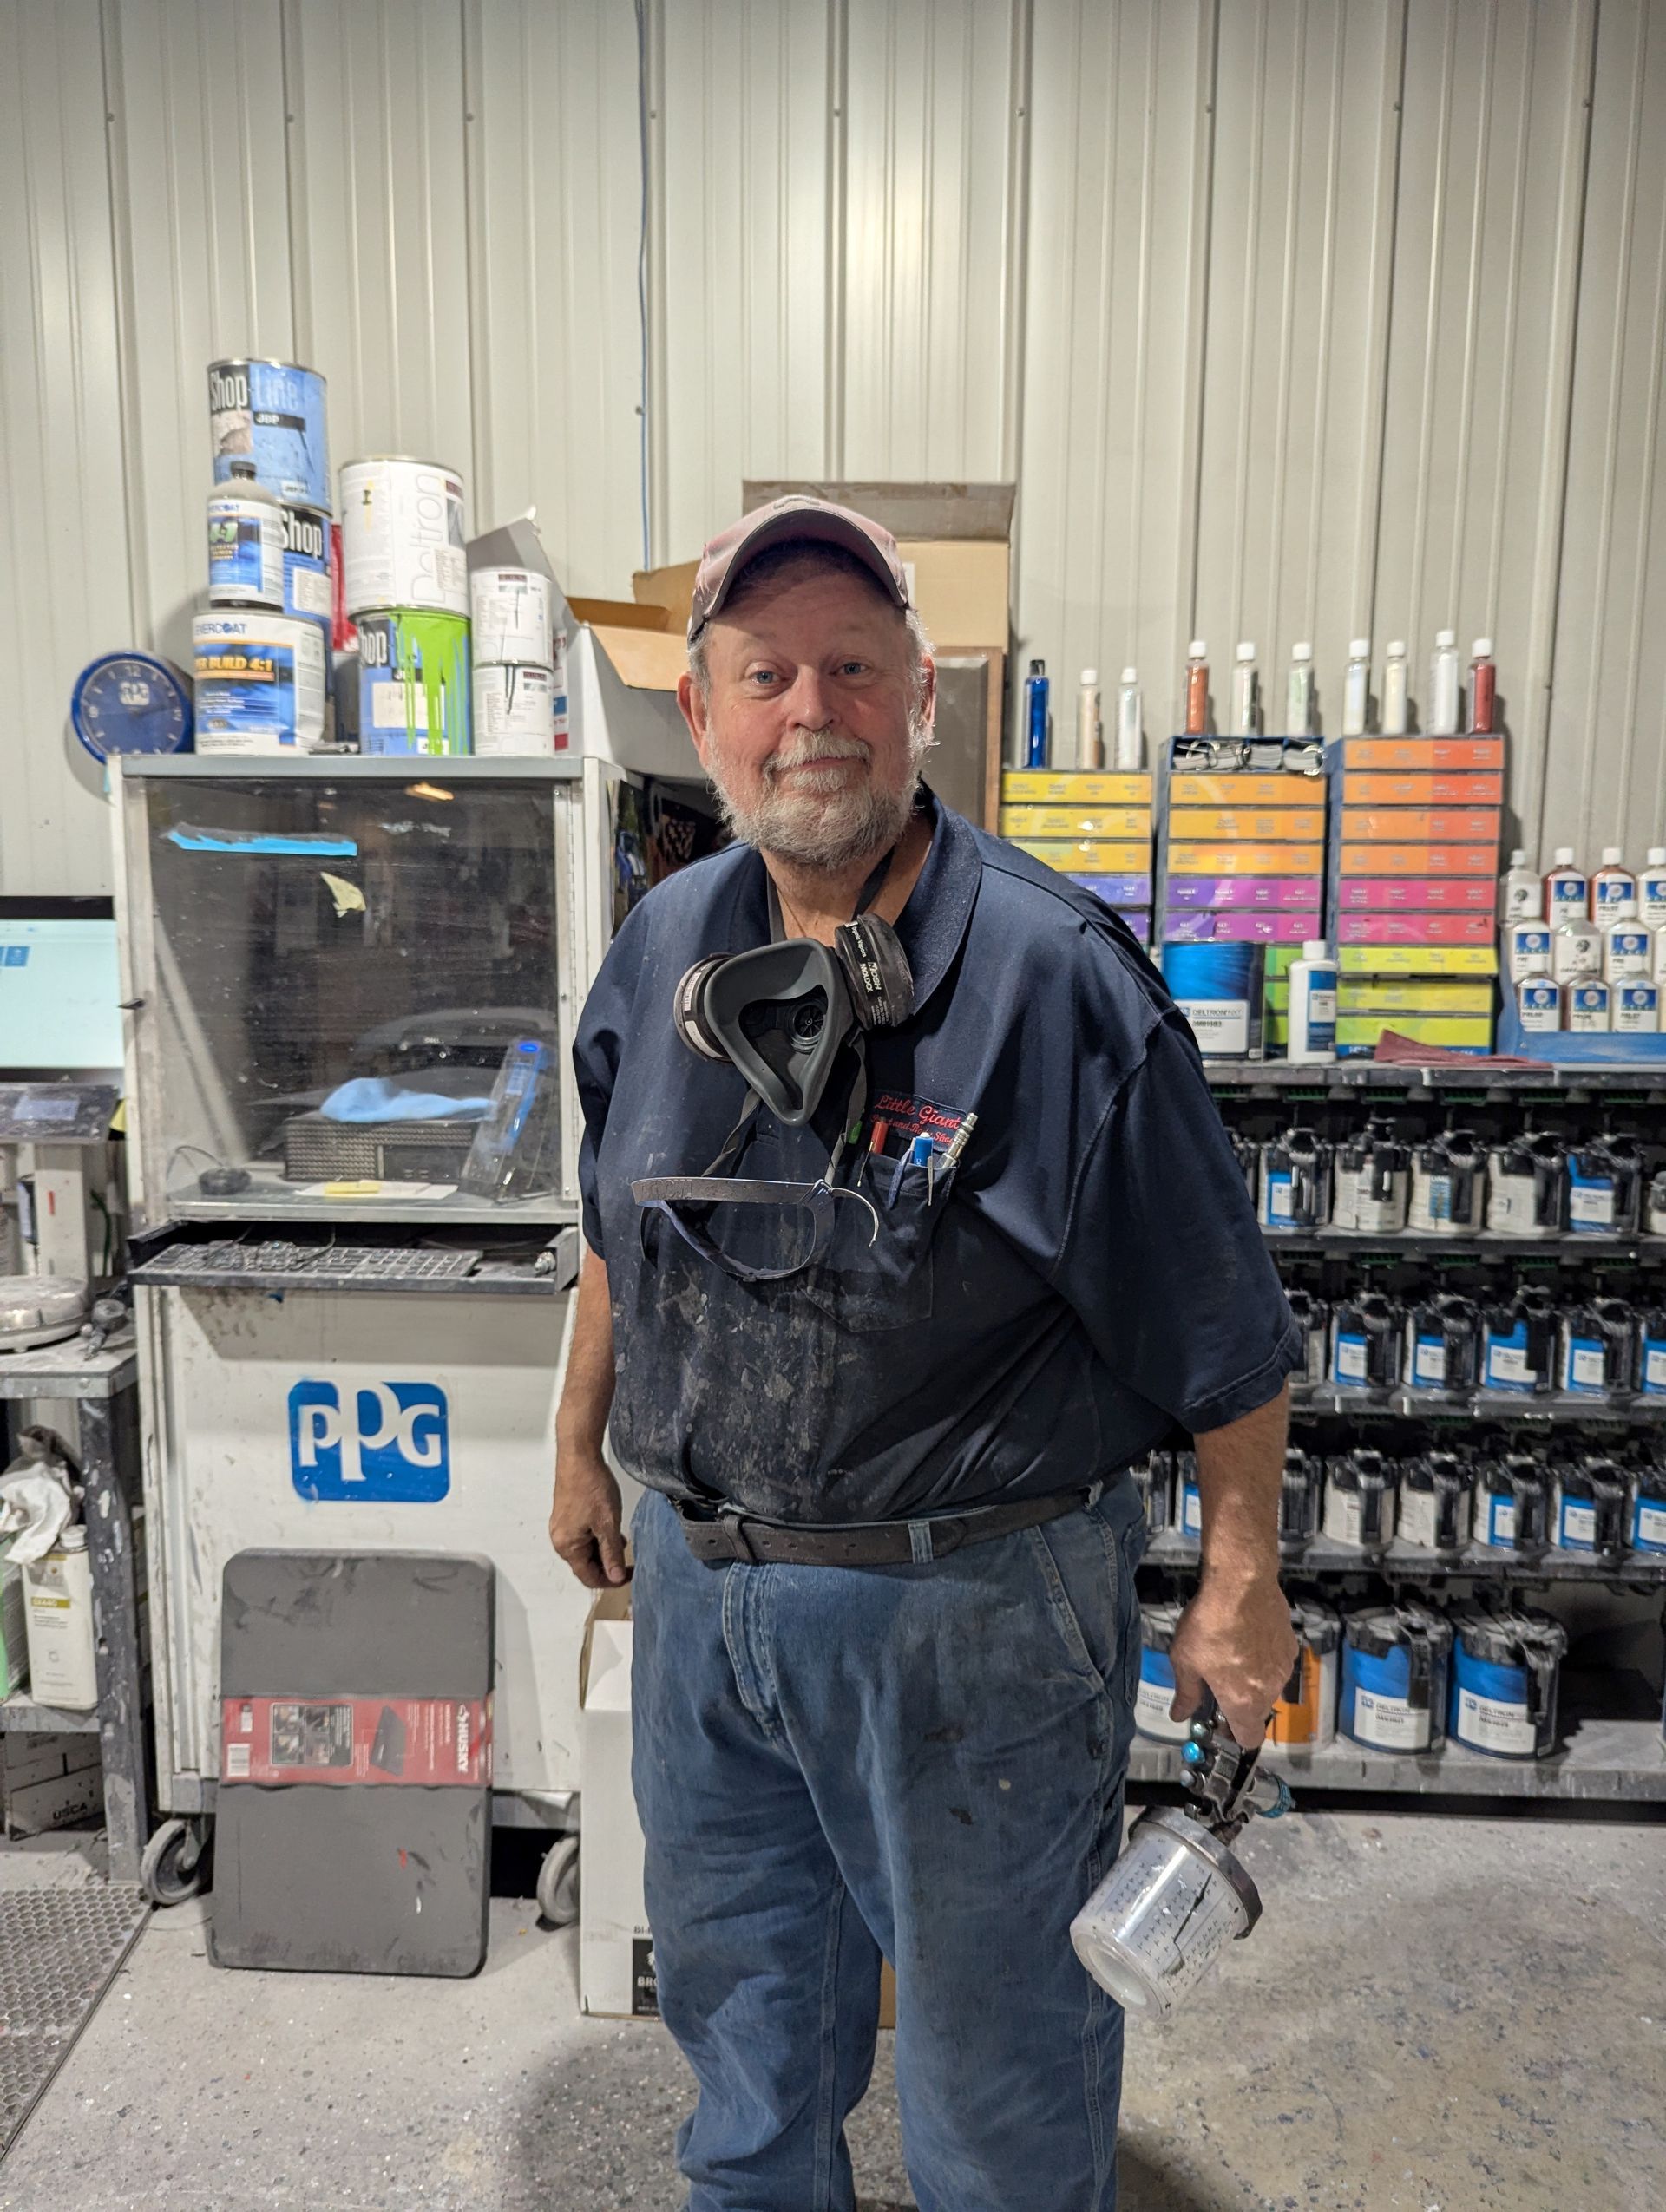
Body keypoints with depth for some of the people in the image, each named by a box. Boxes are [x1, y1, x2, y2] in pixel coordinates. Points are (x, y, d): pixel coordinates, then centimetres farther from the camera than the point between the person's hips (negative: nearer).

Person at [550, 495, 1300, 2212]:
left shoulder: (1055, 970, -19)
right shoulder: (664, 949, -1)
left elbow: (1219, 1318, -12)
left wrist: (1241, 1580, -8)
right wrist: (580, 1446, 19)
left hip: (970, 1600, -5)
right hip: (698, 1572, 6)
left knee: (993, 2028, 19)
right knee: (733, 1989, 28)